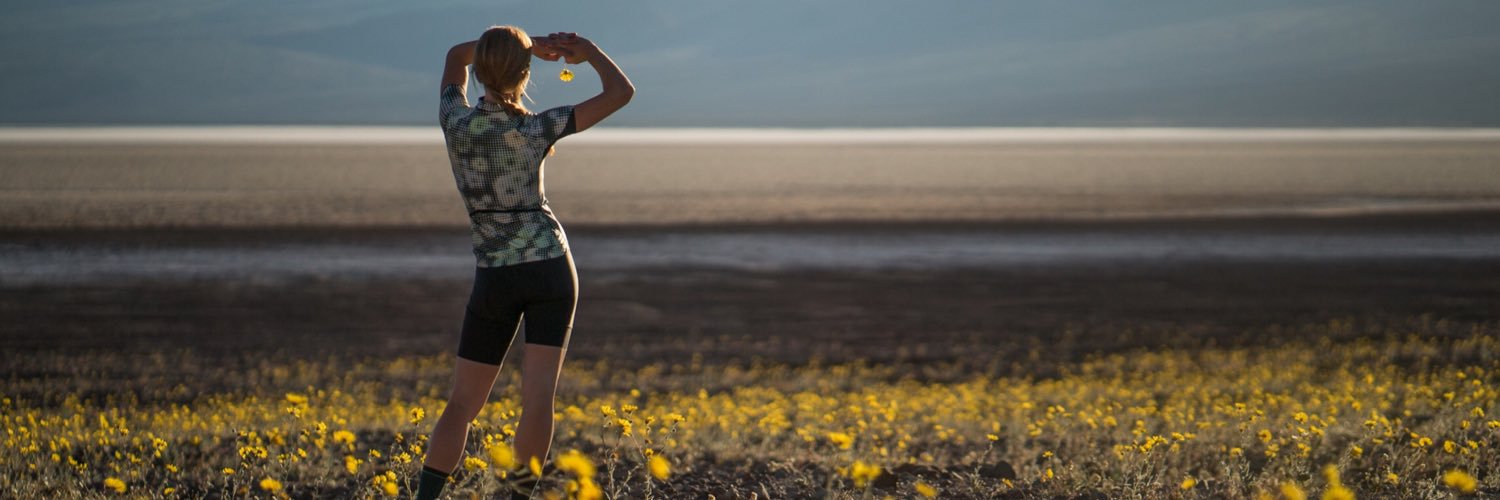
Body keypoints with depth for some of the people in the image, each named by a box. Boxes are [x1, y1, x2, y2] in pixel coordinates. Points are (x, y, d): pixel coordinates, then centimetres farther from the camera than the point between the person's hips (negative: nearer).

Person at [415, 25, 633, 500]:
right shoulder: (535, 129, -11)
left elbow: (455, 55, 15)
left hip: (495, 278, 2)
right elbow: (621, 92, -9)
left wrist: (529, 43, 10)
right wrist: (587, 49, 6)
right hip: (550, 266, -2)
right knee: (538, 398, -5)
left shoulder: (455, 122, -6)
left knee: (463, 404, 7)